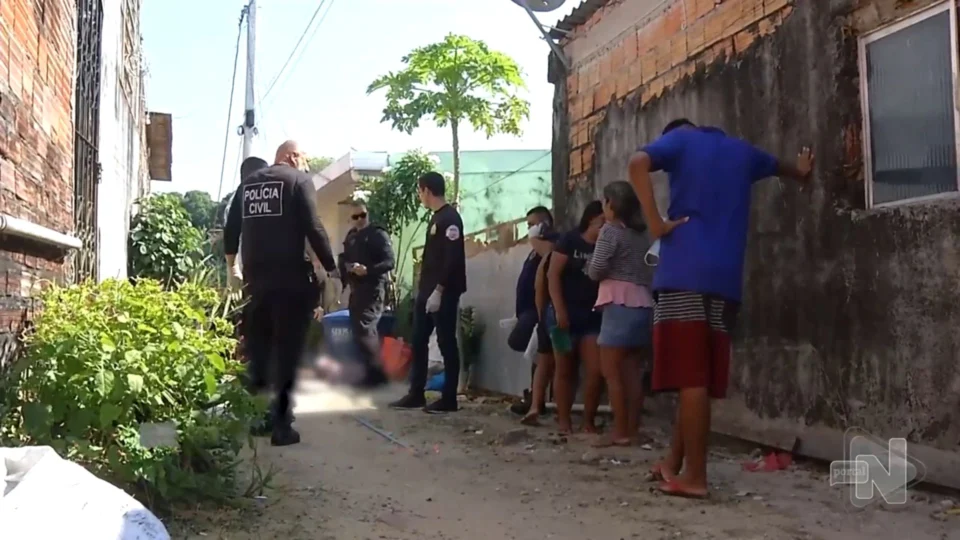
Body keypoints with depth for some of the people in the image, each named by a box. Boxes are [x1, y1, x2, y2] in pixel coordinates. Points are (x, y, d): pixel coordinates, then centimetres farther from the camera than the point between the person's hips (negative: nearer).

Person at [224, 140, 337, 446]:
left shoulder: (247, 184, 14)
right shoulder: (298, 180, -3)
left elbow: (231, 230, 17)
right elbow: (313, 228, -12)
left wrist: (232, 267, 30)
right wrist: (331, 269, -8)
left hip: (255, 278, 6)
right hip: (291, 279, -5)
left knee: (256, 350, 16)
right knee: (287, 351, -1)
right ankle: (280, 424, -3)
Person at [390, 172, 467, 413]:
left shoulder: (450, 218, -13)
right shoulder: (436, 218, 17)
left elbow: (453, 259, -20)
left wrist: (439, 291, -22)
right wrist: (425, 289, 18)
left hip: (444, 293, -10)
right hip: (427, 291, 10)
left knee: (446, 343, -3)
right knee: (418, 342, 11)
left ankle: (449, 398, 4)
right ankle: (416, 394, 18)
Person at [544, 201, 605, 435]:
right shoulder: (569, 241, -3)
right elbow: (553, 275, -7)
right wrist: (559, 310, -14)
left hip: (594, 316, 3)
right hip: (566, 314, -3)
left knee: (596, 370, -4)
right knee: (565, 370, 4)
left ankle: (589, 421, 7)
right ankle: (564, 420, 12)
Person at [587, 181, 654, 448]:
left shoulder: (610, 231, -6)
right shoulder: (641, 234, 16)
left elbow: (596, 271, -10)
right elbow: (650, 269, 16)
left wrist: (589, 268, 10)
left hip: (620, 305, -7)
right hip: (642, 304, 8)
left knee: (611, 371, -3)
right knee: (632, 371, 8)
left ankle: (620, 432, -5)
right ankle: (632, 430, 9)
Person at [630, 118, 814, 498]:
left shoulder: (681, 139, 11)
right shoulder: (741, 151, 26)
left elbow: (638, 163, -12)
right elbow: (778, 166, 49)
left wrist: (655, 222, -11)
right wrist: (801, 171, 70)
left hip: (685, 273, -5)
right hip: (725, 279, 6)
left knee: (690, 377, -8)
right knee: (699, 377, 8)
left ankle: (694, 477, -8)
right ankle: (674, 464, 13)